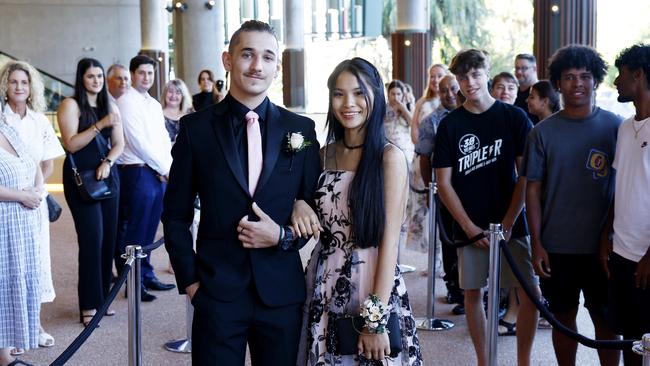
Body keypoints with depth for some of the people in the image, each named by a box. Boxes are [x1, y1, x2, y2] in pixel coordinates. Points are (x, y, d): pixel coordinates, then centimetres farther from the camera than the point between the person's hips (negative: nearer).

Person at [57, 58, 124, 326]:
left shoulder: (110, 107, 14)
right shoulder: (71, 105, -3)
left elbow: (119, 144, 11)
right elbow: (71, 144, -12)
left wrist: (108, 162, -8)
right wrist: (100, 125, -20)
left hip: (107, 176, 5)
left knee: (108, 238, 2)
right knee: (92, 238, -10)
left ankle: (102, 297, 12)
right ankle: (89, 305, -4)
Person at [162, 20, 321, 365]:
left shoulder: (301, 129, 3)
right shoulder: (196, 128, -1)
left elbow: (315, 208, 8)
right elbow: (176, 216, 4)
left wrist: (283, 235, -9)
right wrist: (190, 280, -1)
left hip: (281, 292, 1)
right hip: (216, 292, -1)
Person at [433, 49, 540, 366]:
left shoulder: (514, 117, -1)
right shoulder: (450, 125, 1)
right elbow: (443, 181, 0)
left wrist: (508, 222, -9)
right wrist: (470, 227, -7)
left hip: (511, 224, -1)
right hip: (469, 226, 1)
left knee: (530, 294, -5)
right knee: (473, 292, 6)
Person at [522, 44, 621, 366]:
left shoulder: (615, 127, -1)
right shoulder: (543, 132, 0)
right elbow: (533, 189, 1)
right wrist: (537, 243, -4)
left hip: (602, 245, -1)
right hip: (556, 246, 1)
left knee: (605, 318, 7)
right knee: (563, 317, 11)